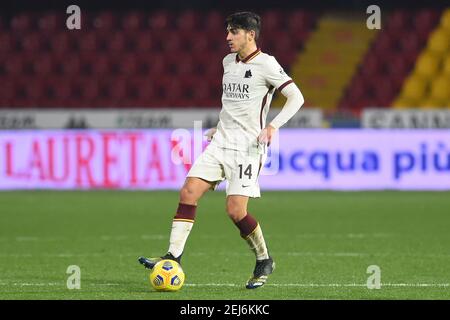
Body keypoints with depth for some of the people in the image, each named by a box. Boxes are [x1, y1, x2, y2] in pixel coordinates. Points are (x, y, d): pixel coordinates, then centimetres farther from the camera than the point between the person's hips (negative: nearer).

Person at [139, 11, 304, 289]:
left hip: (247, 148, -7)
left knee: (236, 211, -13)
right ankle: (173, 257, -9)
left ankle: (264, 261, 10)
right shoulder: (228, 62, 14)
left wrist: (273, 126, -21)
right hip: (221, 142, 7)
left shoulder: (265, 64, -8)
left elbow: (296, 97, -11)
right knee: (188, 193, -9)